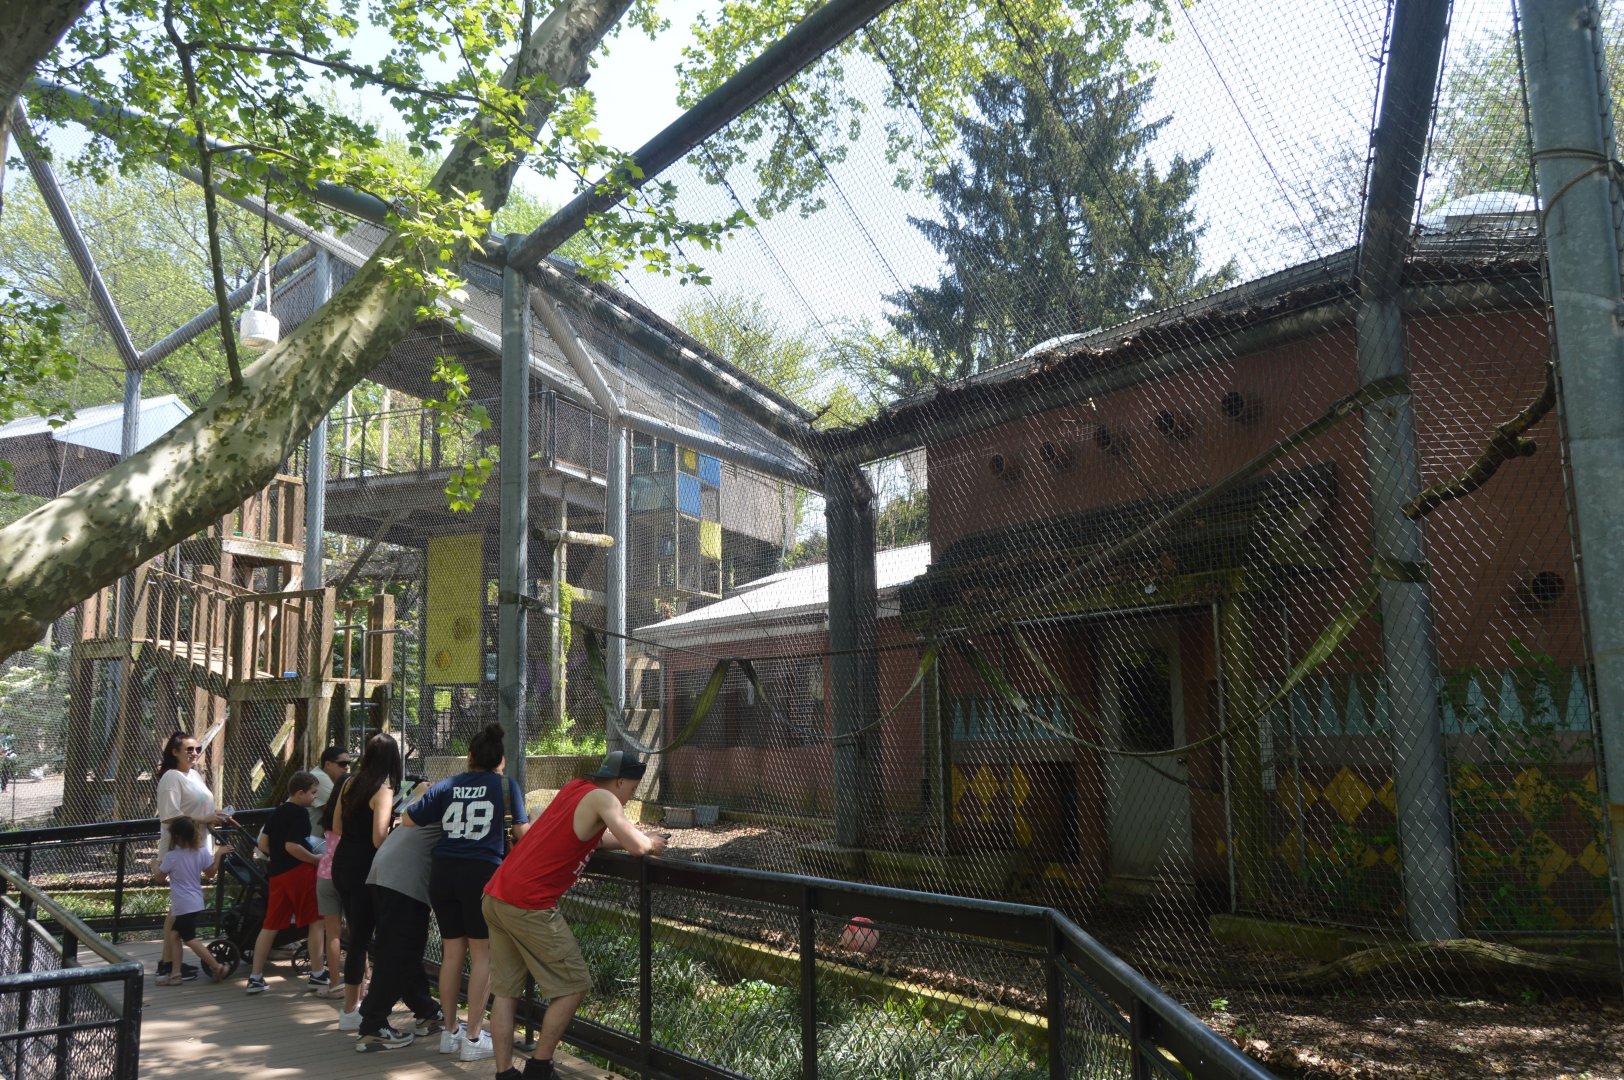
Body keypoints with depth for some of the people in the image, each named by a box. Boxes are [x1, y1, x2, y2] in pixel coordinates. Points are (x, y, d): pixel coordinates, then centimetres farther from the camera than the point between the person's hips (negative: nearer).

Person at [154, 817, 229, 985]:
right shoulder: (201, 852, -1)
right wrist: (218, 855, 12)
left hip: (183, 905, -7)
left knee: (189, 939, 1)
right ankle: (175, 974, 18)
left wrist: (156, 865, 17)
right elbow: (211, 874, 4)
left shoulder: (171, 856, -15)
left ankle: (217, 967, -1)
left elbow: (160, 878, -2)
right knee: (174, 935, 17)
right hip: (196, 903, 7)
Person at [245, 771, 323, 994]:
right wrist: (316, 858, -11)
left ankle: (255, 977, 13)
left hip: (277, 874, 8)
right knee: (317, 921, -1)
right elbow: (292, 846, -19)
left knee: (270, 925, 12)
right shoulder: (300, 813, -10)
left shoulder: (276, 813, 15)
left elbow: (263, 845, 15)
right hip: (299, 872, -8)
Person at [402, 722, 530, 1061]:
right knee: (482, 955, 5)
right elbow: (522, 833, 0)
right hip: (483, 873, -4)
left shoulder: (446, 786, 9)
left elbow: (408, 819, 12)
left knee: (452, 952, 15)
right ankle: (473, 1038, 7)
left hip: (444, 873, 4)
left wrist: (421, 797, 31)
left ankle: (450, 1032, 25)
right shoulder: (506, 785, 2)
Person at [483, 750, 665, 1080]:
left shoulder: (574, 788, 16)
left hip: (496, 896, 9)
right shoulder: (601, 798, -8)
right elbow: (638, 847, -15)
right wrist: (652, 843, 7)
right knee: (573, 986, 5)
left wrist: (630, 838, 17)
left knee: (506, 991, 14)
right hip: (528, 905, -9)